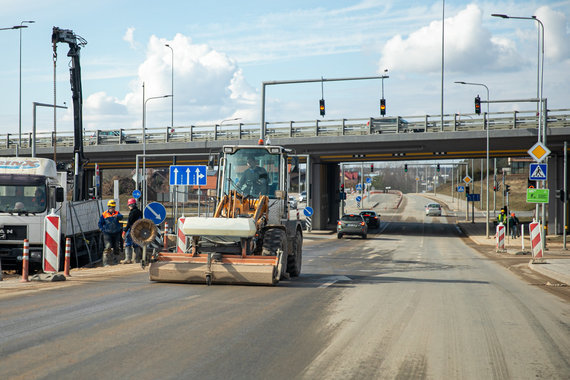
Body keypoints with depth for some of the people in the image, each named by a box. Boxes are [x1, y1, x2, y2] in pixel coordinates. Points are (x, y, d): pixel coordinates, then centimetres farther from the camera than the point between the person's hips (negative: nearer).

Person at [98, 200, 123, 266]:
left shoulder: (117, 213, 5)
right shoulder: (104, 214, 2)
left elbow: (121, 216, -18)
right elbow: (100, 223, 9)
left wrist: (117, 216, -40)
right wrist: (103, 230, -4)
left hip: (116, 233, 3)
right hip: (107, 233, -3)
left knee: (116, 247, 9)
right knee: (108, 247, -13)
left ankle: (115, 260, 28)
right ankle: (106, 262, -13)